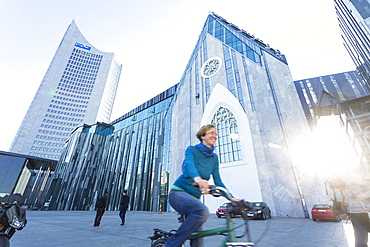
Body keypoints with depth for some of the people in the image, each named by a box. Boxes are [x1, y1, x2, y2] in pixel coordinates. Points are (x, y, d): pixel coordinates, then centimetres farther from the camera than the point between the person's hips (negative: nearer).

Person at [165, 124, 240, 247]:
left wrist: (231, 197, -8)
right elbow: (189, 164, -29)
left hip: (194, 197, 6)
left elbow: (218, 181, 6)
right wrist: (197, 178, -50)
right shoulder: (192, 149, -7)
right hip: (179, 192, -6)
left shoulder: (214, 158, 8)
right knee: (202, 211, -34)